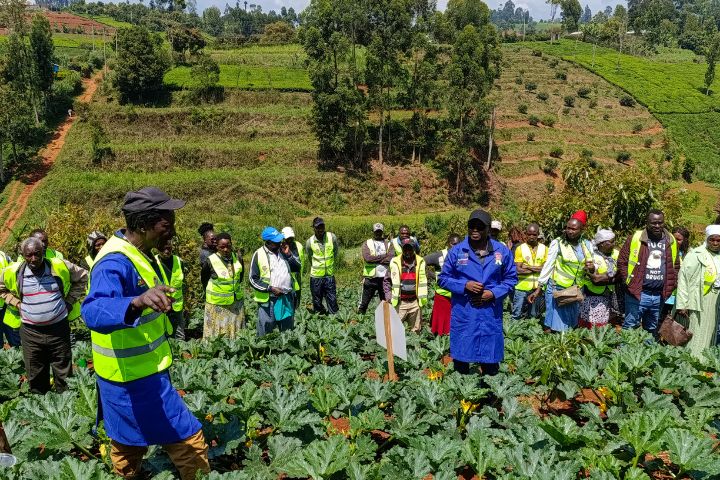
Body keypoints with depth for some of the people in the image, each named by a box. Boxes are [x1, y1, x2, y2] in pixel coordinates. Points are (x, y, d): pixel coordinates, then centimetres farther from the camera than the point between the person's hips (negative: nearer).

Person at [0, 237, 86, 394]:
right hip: (30, 332, 1)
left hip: (59, 328, -1)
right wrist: (16, 303, 1)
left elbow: (82, 276, 7)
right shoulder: (13, 272, -5)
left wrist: (69, 300, 2)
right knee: (35, 375, 11)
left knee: (64, 374, 8)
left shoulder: (59, 266, -8)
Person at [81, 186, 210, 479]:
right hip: (135, 378, -10)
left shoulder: (138, 253, 4)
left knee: (129, 442, 26)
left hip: (132, 374, 10)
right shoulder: (115, 263, -27)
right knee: (188, 442, -1)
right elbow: (94, 312, -46)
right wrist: (138, 302, -63)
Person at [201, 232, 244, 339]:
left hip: (236, 303, 4)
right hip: (217, 305, -4)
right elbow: (203, 280, 1)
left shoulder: (238, 260, -3)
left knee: (237, 334, 13)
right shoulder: (211, 261, -15)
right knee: (217, 336, 2)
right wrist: (215, 293, 9)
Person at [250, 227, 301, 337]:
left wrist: (289, 254, -9)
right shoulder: (258, 255, -8)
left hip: (287, 298, 4)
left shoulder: (284, 250, 5)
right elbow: (253, 279, -7)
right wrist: (270, 288, -16)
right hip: (268, 301, -4)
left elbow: (298, 269, 5)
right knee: (265, 335, 5)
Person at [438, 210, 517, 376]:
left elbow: (511, 278, 9)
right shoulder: (456, 251, -1)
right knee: (461, 357, 8)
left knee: (491, 366, 10)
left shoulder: (502, 251, 2)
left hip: (491, 314, 1)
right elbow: (443, 278, 4)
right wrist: (464, 285, -12)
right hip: (463, 314, 0)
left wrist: (493, 293, -8)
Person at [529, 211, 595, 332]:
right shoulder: (557, 243, -7)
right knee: (553, 327, -7)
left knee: (571, 326, 11)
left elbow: (592, 267, 14)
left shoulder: (587, 245, 5)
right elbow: (548, 266, -5)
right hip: (557, 290, -4)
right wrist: (538, 289, -8)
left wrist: (592, 268, -11)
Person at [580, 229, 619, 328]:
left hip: (608, 297, 5)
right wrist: (612, 276, -11)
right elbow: (595, 279, -21)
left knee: (604, 328, 10)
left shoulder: (615, 253, 4)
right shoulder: (592, 256, -13)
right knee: (591, 327, -4)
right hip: (593, 298, -5)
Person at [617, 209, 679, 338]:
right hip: (637, 293, -4)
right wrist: (628, 282, -7)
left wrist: (671, 284, 9)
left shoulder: (671, 241, 9)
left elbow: (676, 265, 19)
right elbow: (622, 262, -2)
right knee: (630, 327, -3)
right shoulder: (635, 238, -5)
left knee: (652, 330, 16)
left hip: (659, 296, 5)